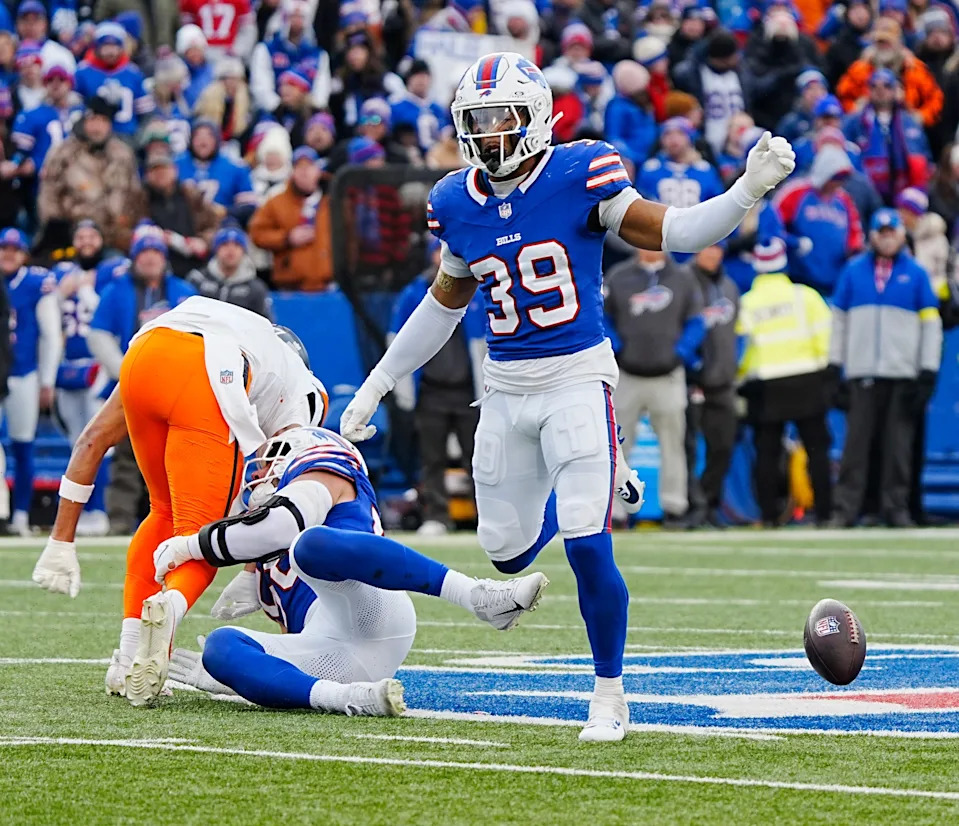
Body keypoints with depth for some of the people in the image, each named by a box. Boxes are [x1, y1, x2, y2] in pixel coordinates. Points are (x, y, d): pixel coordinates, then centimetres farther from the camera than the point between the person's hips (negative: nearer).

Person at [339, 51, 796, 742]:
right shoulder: (457, 203, 5)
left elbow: (674, 232, -9)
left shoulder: (578, 177, -10)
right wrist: (376, 386, 23)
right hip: (506, 389, 5)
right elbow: (446, 302, 19)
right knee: (507, 550, 9)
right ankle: (601, 485, 41)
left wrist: (749, 189, -25)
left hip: (577, 378, -5)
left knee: (588, 549, -15)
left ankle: (610, 693, 3)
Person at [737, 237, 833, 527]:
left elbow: (739, 348, -4)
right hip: (807, 382, 0)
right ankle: (824, 512, 1)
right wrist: (825, 370, 9)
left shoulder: (745, 303, -1)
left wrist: (742, 381, 10)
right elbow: (824, 337, -4)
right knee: (817, 448, 5)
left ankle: (769, 514, 1)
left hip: (765, 388, 0)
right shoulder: (805, 296, -2)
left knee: (767, 452, 6)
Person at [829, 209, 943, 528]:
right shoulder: (853, 271, 10)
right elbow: (838, 318, 13)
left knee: (899, 445, 0)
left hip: (903, 374, 0)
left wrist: (928, 372, -1)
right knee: (856, 441, -3)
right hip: (862, 373, 0)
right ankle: (845, 509, -3)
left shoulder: (915, 274, 8)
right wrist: (833, 365, 7)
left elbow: (931, 323, 6)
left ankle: (896, 508, 4)